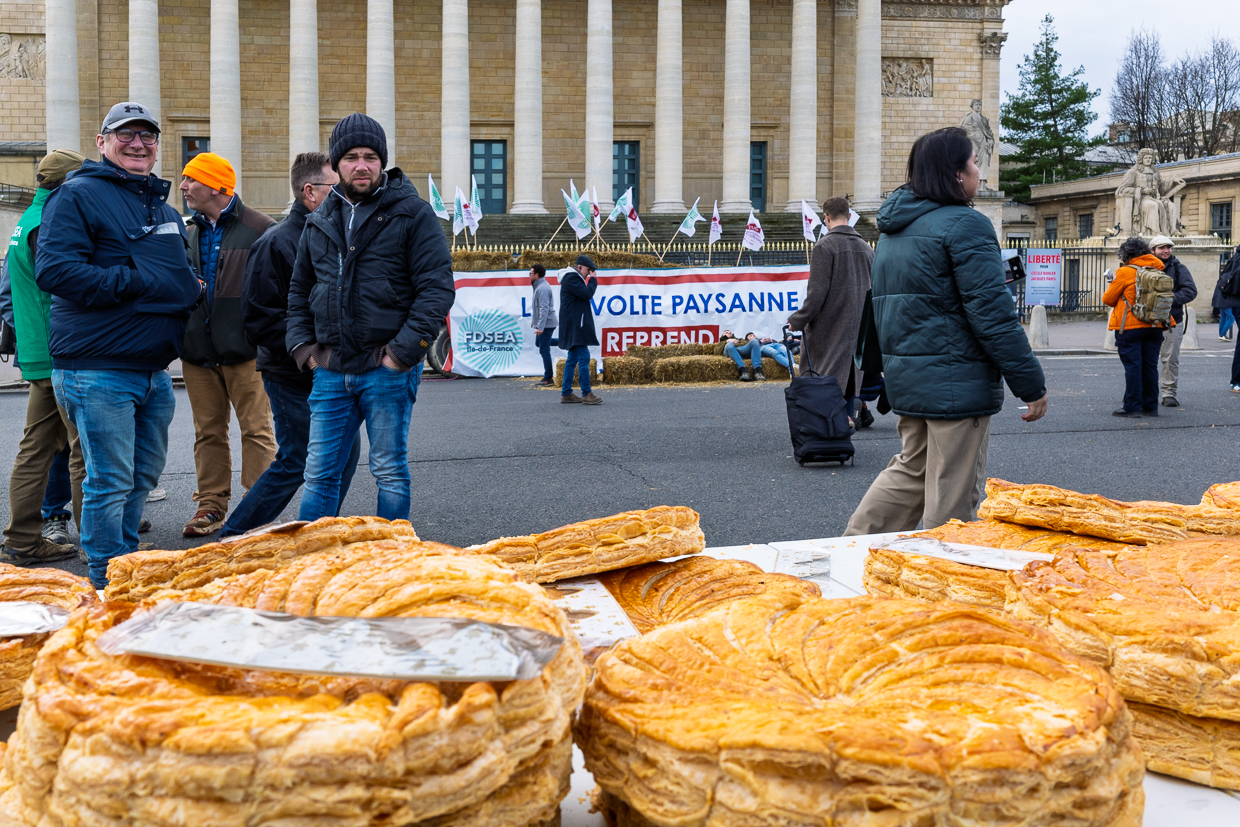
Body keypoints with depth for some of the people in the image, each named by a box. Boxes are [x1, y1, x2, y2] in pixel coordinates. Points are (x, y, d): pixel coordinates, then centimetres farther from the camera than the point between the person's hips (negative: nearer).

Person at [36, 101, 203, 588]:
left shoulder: (162, 205, 20)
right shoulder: (78, 196, -6)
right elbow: (54, 269, -18)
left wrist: (190, 291, 9)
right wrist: (135, 283, -19)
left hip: (154, 369, 8)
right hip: (98, 370, -8)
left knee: (143, 476, 17)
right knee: (110, 483, -4)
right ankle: (109, 586, 7)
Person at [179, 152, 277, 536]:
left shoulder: (259, 228, -4)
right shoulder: (189, 233, 15)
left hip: (245, 350, -6)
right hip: (198, 352, 6)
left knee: (256, 430, -3)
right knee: (208, 432, 10)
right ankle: (211, 505, 16)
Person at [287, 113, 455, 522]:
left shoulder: (412, 213, -2)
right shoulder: (320, 222, 14)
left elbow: (437, 288, -9)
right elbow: (299, 288, 23)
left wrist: (404, 350, -15)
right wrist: (301, 343, 8)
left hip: (386, 369, -5)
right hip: (331, 371, 5)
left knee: (390, 472, 3)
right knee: (319, 473, 8)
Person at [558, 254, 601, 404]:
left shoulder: (573, 278, 22)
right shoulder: (571, 278, -12)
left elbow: (585, 295, 22)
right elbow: (587, 294, -18)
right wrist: (593, 280, -7)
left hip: (574, 326, 11)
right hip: (575, 325, -11)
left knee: (572, 359, 11)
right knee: (584, 357, -13)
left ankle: (566, 393, 12)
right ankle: (586, 394, -13)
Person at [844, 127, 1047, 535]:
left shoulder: (894, 229, 14)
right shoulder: (965, 225, -14)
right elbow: (993, 314, -18)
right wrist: (1032, 384, -13)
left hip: (904, 376, 9)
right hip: (955, 380, -9)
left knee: (911, 469, 21)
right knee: (953, 494, 1)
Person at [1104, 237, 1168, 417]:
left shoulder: (1125, 272, -9)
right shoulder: (1156, 271, 7)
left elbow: (1108, 299, -3)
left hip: (1130, 327, -5)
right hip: (1154, 326, 5)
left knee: (1132, 366, -3)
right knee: (1150, 366, 9)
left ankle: (1132, 407, -4)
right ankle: (1150, 406, 13)